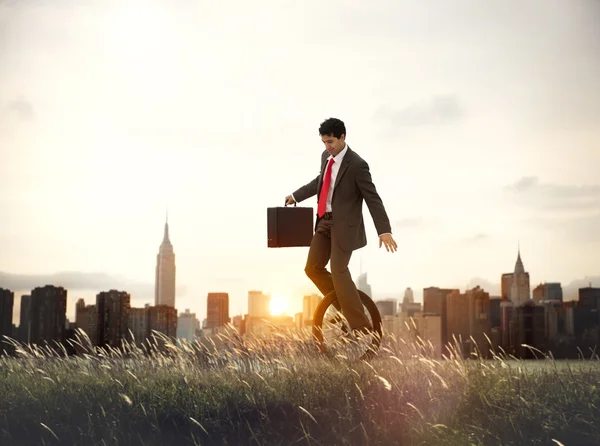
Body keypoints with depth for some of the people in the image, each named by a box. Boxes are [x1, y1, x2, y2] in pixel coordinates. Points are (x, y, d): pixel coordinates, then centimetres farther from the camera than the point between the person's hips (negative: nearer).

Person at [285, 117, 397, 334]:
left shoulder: (357, 165, -18)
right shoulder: (326, 156, 4)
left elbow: (373, 198, -19)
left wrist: (384, 231, -28)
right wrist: (296, 196, 34)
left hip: (344, 224, -8)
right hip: (325, 221, 8)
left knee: (338, 271, -13)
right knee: (313, 269, 5)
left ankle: (362, 328, -5)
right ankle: (344, 303, 22)